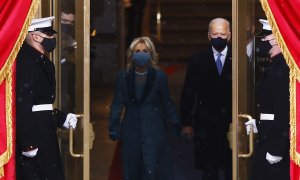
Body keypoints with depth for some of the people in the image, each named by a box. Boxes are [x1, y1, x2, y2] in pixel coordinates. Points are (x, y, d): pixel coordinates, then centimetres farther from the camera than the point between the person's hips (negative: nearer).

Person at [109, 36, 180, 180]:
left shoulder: (159, 76, 0)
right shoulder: (123, 77, 4)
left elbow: (167, 103, 5)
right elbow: (117, 104, 4)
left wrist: (176, 125, 4)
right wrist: (114, 128, -2)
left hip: (153, 130, -2)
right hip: (131, 131, 2)